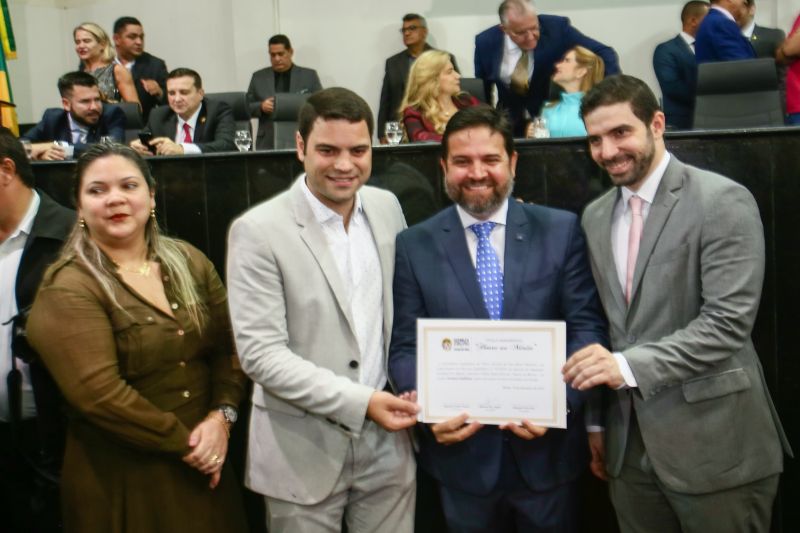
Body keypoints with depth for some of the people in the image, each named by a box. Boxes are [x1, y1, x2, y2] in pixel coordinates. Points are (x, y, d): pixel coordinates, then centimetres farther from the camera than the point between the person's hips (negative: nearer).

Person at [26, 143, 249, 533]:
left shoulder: (188, 261, 4)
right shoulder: (68, 290, -13)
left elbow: (229, 346, 4)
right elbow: (98, 392, -20)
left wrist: (222, 416, -11)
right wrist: (183, 443, -16)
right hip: (121, 478, -5)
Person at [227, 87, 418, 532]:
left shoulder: (387, 207, 2)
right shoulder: (258, 231, -14)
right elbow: (260, 352, -17)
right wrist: (358, 402, -21)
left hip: (387, 440, 4)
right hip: (305, 450, -4)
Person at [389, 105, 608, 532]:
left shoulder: (561, 230, -2)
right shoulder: (414, 246, -1)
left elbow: (587, 328, -4)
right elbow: (405, 346, -2)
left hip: (547, 449, 0)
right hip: (461, 454, 0)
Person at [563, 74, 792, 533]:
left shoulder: (723, 201, -11)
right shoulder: (596, 216, 9)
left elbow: (729, 322, -19)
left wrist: (629, 365, -27)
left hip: (713, 445, -5)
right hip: (630, 443, 6)